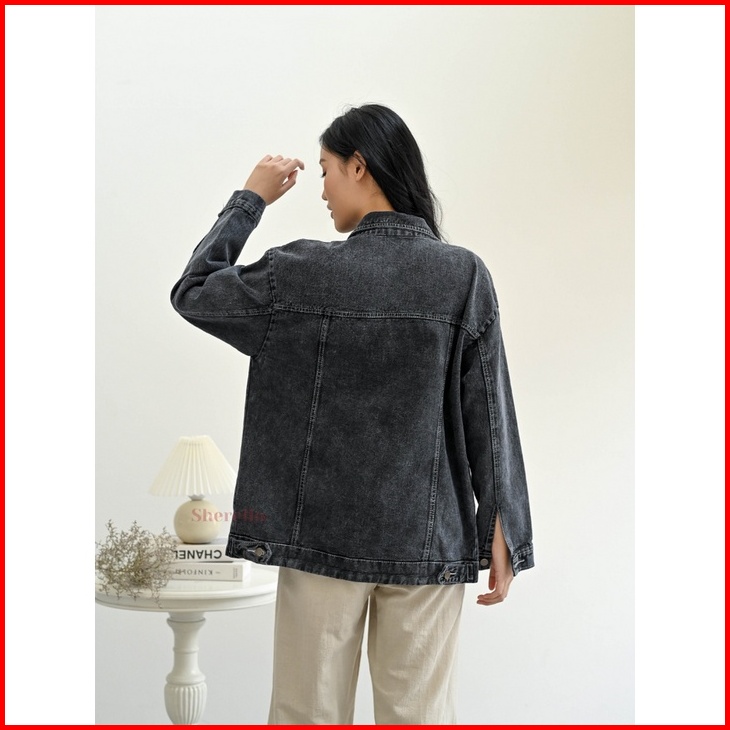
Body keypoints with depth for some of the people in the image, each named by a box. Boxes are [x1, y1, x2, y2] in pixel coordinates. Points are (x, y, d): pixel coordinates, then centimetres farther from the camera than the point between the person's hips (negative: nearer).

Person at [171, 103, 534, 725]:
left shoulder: (303, 271, -7)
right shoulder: (464, 275, -4)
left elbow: (192, 292, 7)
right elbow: (489, 409, -4)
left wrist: (250, 199, 14)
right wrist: (501, 526, 2)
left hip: (324, 533, -1)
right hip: (428, 536, 1)